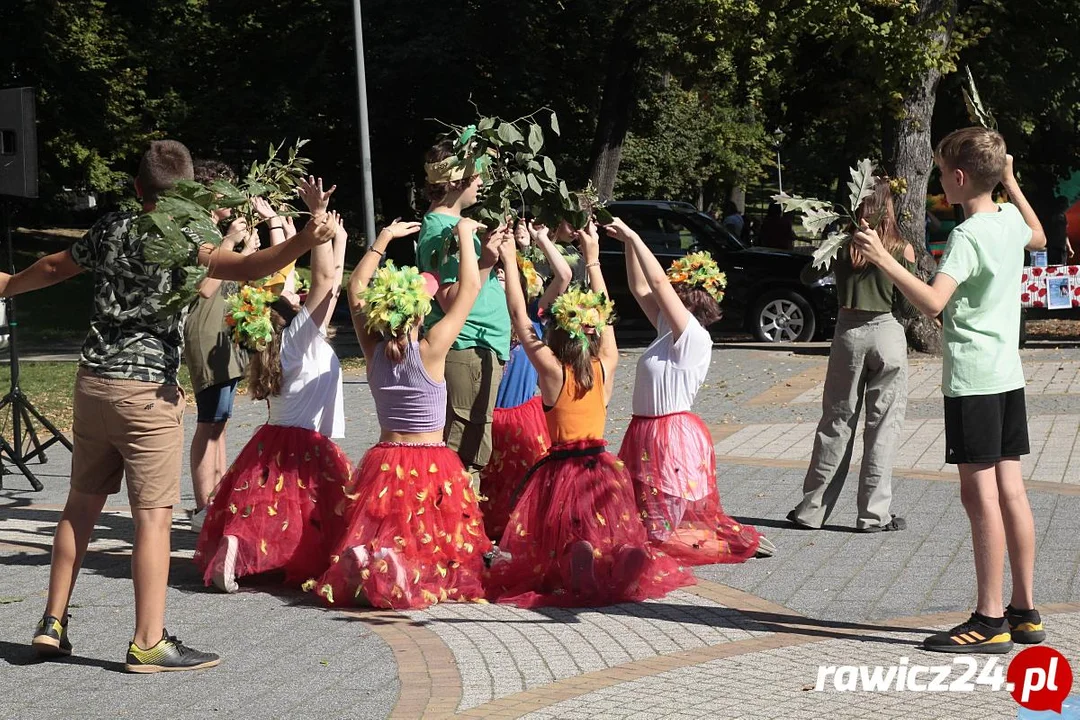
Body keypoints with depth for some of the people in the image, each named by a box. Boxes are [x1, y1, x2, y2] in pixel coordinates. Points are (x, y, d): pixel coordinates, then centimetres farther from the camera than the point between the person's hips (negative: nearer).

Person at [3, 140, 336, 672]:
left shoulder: (111, 230, 8)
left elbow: (52, 268, 25)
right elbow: (244, 268, -30)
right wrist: (303, 242, -43)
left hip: (93, 383, 7)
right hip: (147, 393, -7)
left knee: (82, 504, 16)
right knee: (153, 517, -3)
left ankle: (52, 624, 21)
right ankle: (148, 643, -2)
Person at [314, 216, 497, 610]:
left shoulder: (373, 351, -2)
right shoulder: (430, 351, -14)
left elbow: (355, 288, 14)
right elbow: (470, 288, -7)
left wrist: (384, 238, 19)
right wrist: (465, 236, 4)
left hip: (382, 463, 4)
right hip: (433, 466, -4)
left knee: (377, 540, 11)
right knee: (435, 550, 5)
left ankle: (370, 569, -20)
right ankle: (418, 577, -24)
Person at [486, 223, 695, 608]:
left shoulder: (552, 371, -12)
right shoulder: (606, 368, -2)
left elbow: (519, 317, -7)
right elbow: (603, 313, 11)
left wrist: (509, 261, -1)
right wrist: (593, 259, 18)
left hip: (562, 469, -4)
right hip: (603, 470, 4)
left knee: (560, 543, 2)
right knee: (612, 537, 18)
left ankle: (578, 569, -30)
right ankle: (627, 557, -15)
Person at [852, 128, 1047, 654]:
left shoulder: (967, 236, -16)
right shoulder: (1010, 222, 9)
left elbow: (933, 302, -28)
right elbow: (1038, 238, 35)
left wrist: (885, 261, -27)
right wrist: (1011, 183, 38)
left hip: (972, 379, -9)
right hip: (1008, 375, 9)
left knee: (981, 495, -6)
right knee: (1010, 491, 11)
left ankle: (990, 620, -4)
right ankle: (1025, 613, 16)